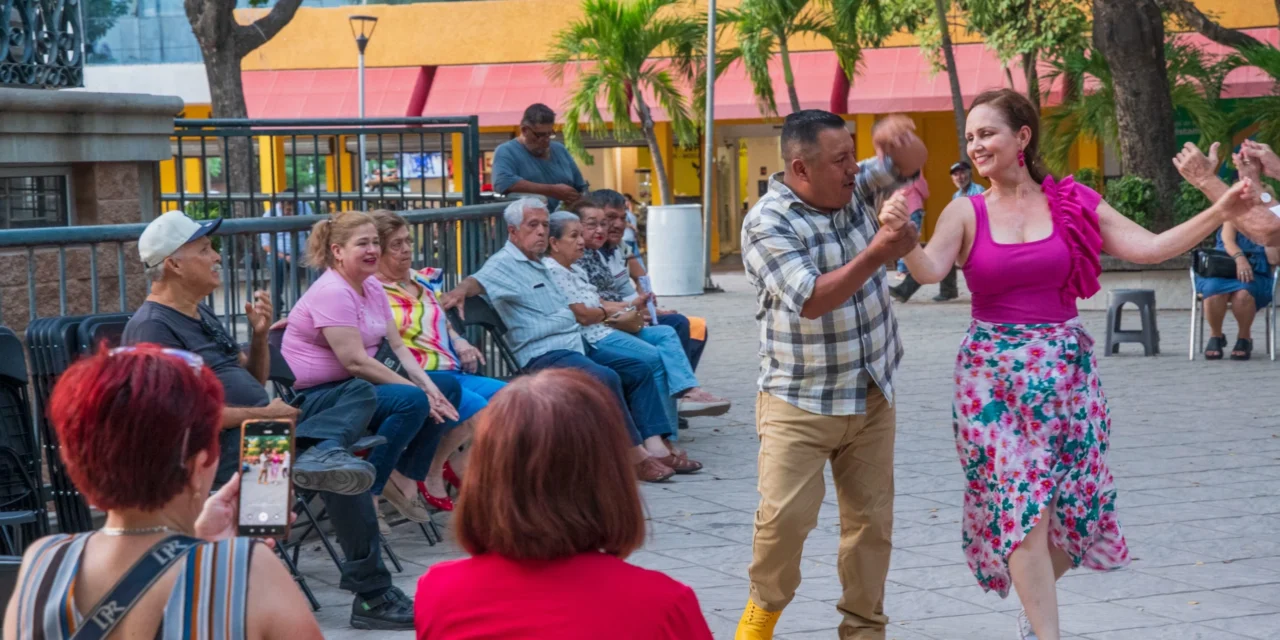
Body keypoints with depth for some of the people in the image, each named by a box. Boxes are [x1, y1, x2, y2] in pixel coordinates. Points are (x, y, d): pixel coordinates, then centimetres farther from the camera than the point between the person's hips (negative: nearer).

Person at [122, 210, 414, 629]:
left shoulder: (202, 316, 21)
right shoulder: (152, 327, -10)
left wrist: (260, 335, 7)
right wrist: (262, 415, -18)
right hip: (223, 447, -10)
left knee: (358, 392, -2)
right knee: (342, 477, -26)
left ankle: (318, 452, -34)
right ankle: (372, 595, -25)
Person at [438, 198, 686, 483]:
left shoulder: (539, 264, 22)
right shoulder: (503, 264, -7)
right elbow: (478, 280, -30)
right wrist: (461, 290, -51)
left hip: (575, 345, 10)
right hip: (543, 355, -10)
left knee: (638, 369, 3)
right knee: (606, 379, -30)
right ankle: (636, 458, -23)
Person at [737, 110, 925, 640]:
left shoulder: (856, 189, 4)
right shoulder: (767, 224, -15)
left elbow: (909, 164, -2)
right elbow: (812, 299, -25)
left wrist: (897, 135, -25)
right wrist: (877, 253, -32)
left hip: (871, 395, 5)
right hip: (799, 402, -5)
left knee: (872, 518, 8)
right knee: (785, 516, -11)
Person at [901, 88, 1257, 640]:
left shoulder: (1073, 202, 2)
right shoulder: (967, 212, -1)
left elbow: (1149, 247, -2)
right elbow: (929, 270, -16)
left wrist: (1223, 210, -10)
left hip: (1064, 369, 2)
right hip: (993, 375, -2)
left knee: (1069, 505, 7)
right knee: (1023, 511, -7)